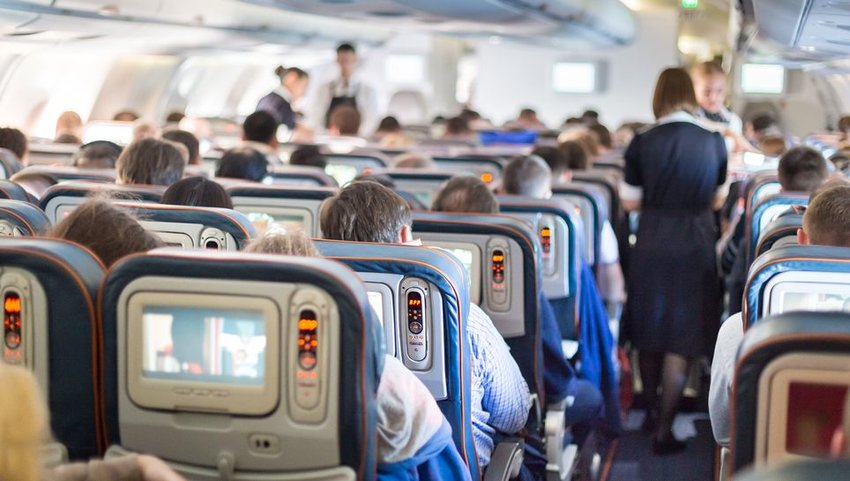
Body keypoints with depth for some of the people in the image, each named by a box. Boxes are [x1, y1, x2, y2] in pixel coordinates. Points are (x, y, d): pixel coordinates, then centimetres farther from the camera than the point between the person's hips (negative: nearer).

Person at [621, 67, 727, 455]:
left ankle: (651, 411, 32)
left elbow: (630, 201, -1)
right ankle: (663, 429, 4)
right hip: (695, 250, -1)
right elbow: (716, 197, 8)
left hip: (651, 248, 1)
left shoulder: (642, 143, -7)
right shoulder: (714, 142, -5)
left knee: (649, 335, 18)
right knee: (681, 342, 4)